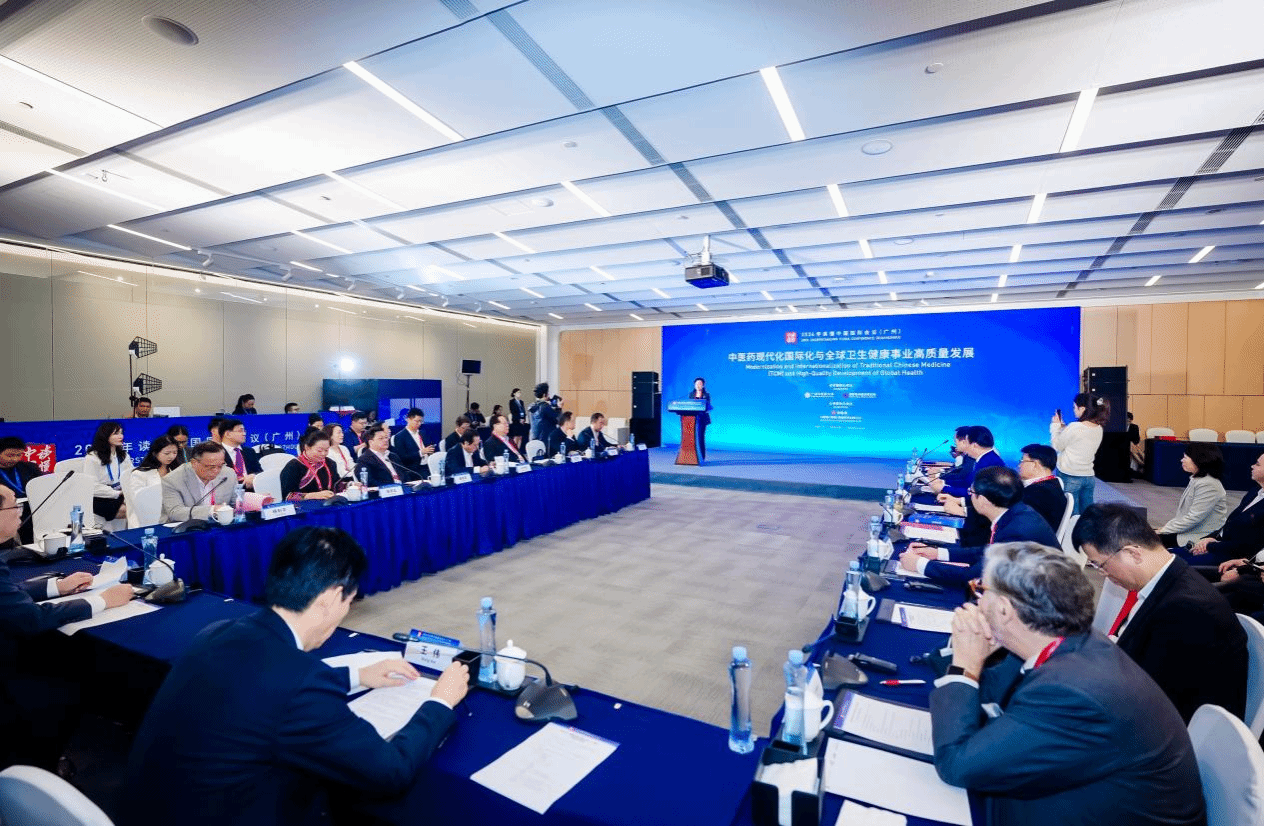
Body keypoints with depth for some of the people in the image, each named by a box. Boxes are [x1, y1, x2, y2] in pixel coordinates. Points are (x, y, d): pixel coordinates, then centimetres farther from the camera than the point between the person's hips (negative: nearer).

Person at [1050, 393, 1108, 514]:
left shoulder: (1075, 427, -17)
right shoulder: (1099, 429, 5)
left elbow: (1057, 446, -5)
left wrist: (1055, 425, 4)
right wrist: (1061, 426, 17)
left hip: (1069, 477, -7)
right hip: (1088, 476, 7)